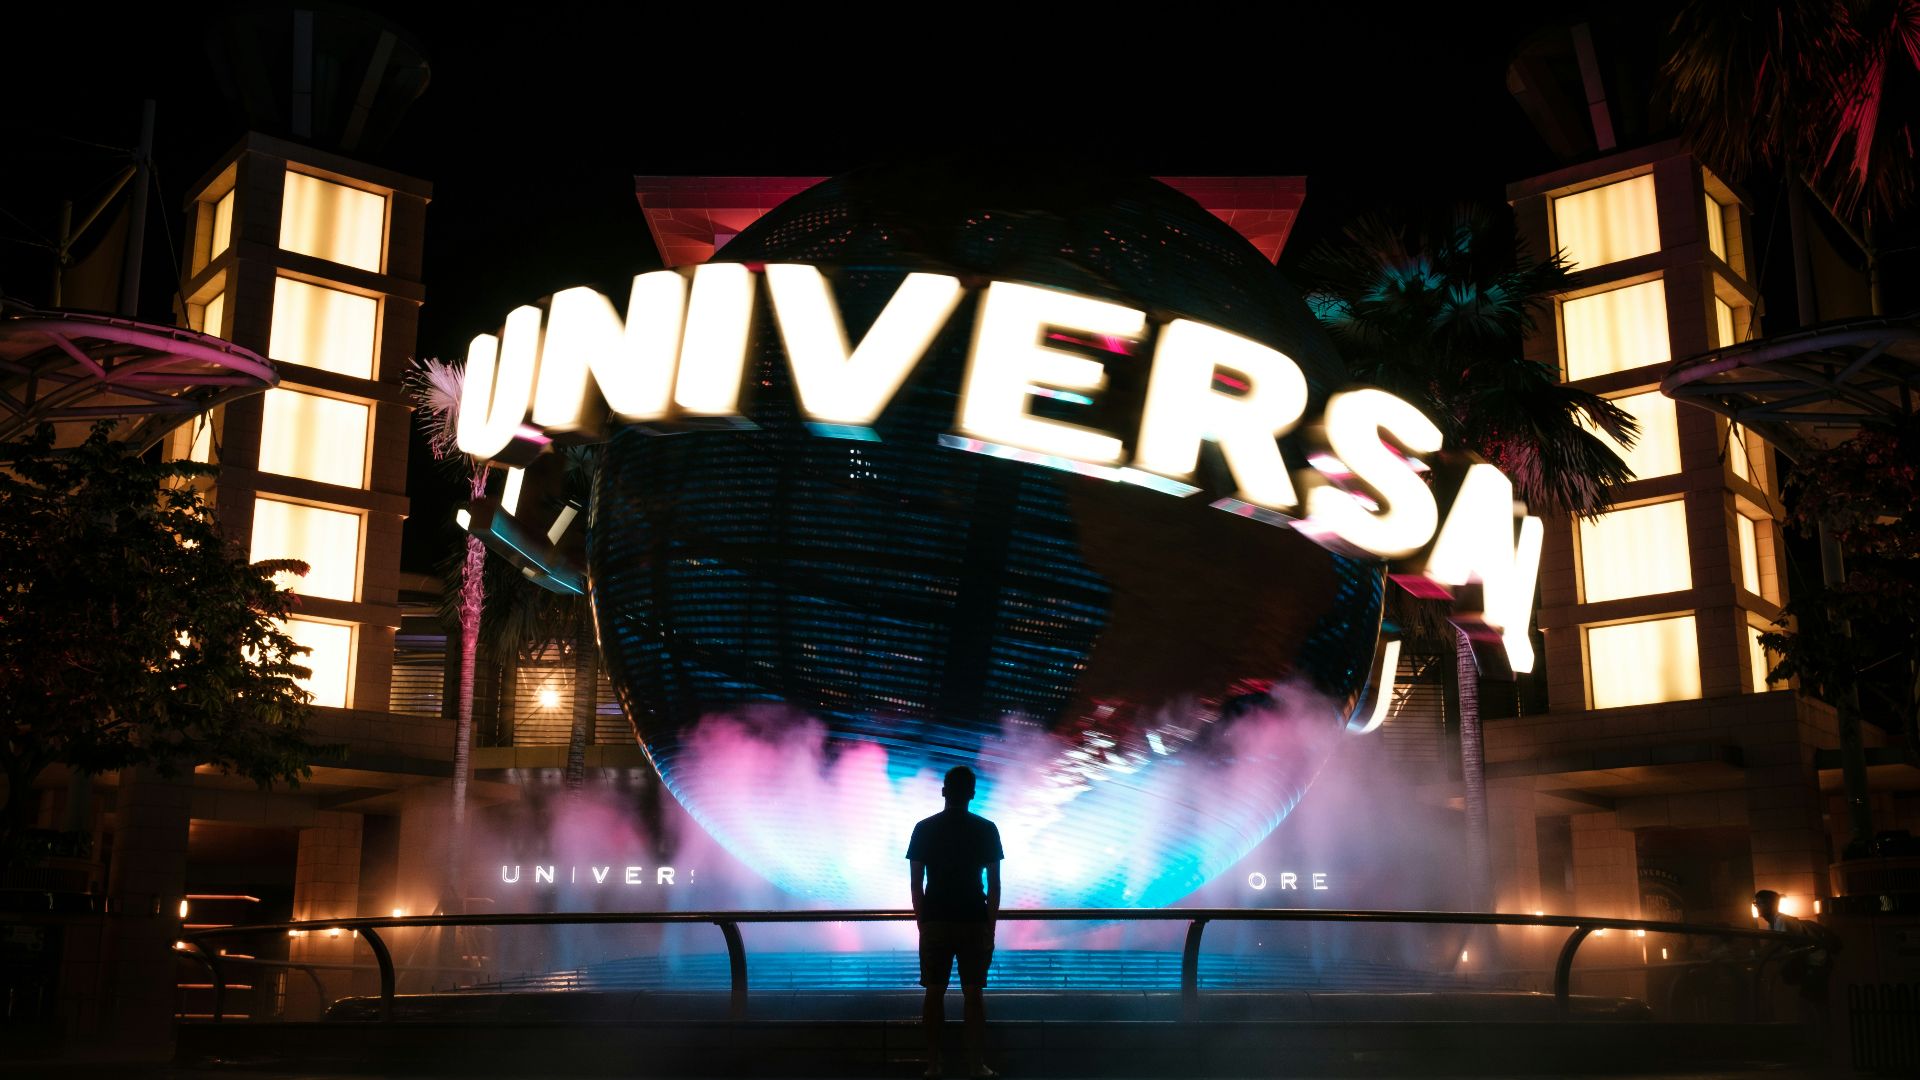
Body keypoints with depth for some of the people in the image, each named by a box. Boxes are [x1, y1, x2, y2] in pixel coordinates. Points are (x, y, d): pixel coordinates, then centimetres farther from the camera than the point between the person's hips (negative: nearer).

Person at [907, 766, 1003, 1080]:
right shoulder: (986, 830, -2)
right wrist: (990, 927, 4)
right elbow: (994, 884, -3)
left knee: (935, 993, 7)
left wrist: (921, 923, 10)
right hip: (974, 922, -1)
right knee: (973, 993, 3)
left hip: (935, 921, 1)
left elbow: (917, 883, 1)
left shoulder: (924, 829, 0)